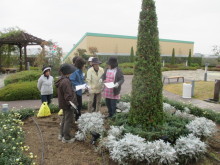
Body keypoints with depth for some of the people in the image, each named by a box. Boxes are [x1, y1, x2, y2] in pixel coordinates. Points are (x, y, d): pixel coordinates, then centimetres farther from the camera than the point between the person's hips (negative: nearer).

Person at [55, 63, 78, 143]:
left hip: (63, 104, 10)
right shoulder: (66, 82, -27)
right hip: (68, 105, -10)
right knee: (69, 121, 3)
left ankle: (61, 135, 34)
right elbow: (68, 95, -28)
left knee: (65, 119, 23)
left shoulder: (61, 80, 6)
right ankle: (66, 138, 15)